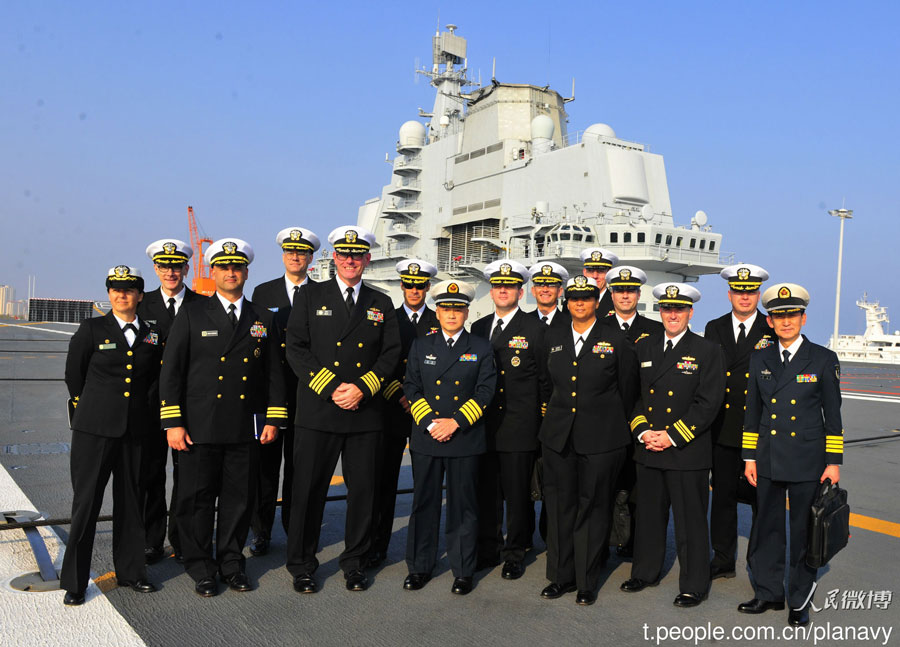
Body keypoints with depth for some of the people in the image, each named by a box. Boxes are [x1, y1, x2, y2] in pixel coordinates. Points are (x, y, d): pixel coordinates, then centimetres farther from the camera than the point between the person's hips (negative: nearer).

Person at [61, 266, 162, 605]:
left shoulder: (152, 335, 7)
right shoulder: (91, 329, 0)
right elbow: (73, 373, 9)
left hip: (136, 429, 3)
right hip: (95, 428, -2)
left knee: (130, 501, 11)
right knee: (86, 501, 0)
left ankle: (130, 571, 24)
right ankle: (74, 581, 11)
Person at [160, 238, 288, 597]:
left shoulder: (264, 319, 9)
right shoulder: (192, 315, 2)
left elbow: (274, 372, 10)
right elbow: (171, 370, -1)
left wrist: (274, 419, 3)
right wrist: (173, 423, -7)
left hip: (245, 431, 2)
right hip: (199, 429, -2)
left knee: (239, 499, 9)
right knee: (197, 499, 6)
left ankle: (232, 563, 26)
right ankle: (201, 569, 22)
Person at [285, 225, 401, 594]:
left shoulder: (381, 304, 13)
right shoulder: (310, 297, 6)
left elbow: (391, 353, 6)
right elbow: (296, 349, -2)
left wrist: (362, 388, -9)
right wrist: (331, 388, -11)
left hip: (366, 414, 2)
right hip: (317, 412, -2)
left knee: (363, 490, 7)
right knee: (309, 491, 4)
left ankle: (355, 563, 24)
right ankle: (301, 565, 20)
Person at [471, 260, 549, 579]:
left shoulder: (536, 329, -1)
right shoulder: (479, 327, 12)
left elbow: (546, 380, 0)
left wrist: (544, 420, -2)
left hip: (519, 427, -4)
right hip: (484, 426, 4)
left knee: (517, 493, 4)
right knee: (486, 491, 9)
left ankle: (515, 554, 19)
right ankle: (488, 550, 24)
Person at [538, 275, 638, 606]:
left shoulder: (616, 341, -2)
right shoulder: (553, 338, 8)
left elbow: (628, 391, 4)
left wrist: (612, 424, 8)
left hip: (600, 439, -3)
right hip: (558, 438, 3)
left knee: (592, 508, 6)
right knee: (559, 506, 9)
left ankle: (587, 581, 19)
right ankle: (561, 575, 24)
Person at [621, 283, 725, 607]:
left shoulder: (707, 351, -3)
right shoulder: (644, 348, 10)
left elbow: (708, 403, -9)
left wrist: (672, 436, -14)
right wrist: (642, 431, -5)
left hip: (687, 451, -4)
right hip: (648, 449, 4)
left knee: (690, 521, 4)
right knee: (648, 515, 15)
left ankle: (694, 585, 19)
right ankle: (645, 572, 31)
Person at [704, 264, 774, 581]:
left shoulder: (774, 331, -1)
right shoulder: (714, 328, 8)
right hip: (722, 430, 3)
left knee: (762, 498, 6)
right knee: (722, 495, 10)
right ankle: (723, 560, 23)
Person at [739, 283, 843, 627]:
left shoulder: (823, 359, -3)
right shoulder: (760, 360, 5)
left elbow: (833, 415, -1)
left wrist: (834, 462, -4)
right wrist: (749, 457, 6)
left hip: (807, 462, -3)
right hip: (768, 461, 3)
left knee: (804, 531, 7)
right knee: (767, 528, 11)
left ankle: (800, 600, 22)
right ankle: (768, 593, 26)